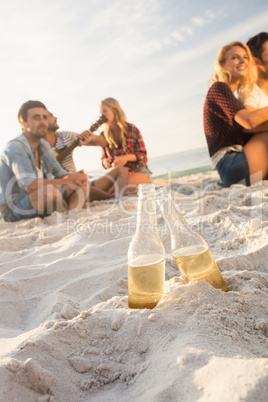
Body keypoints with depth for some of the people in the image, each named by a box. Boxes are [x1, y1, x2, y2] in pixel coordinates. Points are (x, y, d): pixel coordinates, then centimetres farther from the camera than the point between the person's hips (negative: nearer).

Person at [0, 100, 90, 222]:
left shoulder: (44, 146, 8)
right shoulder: (14, 147, -17)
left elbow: (60, 174, 9)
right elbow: (29, 185, -31)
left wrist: (75, 176, -16)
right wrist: (68, 180, -27)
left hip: (40, 201, 9)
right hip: (14, 210, -8)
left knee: (83, 182, 0)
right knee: (48, 189, -38)